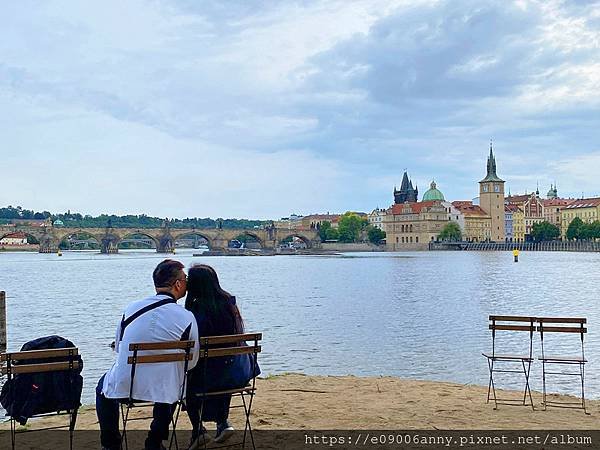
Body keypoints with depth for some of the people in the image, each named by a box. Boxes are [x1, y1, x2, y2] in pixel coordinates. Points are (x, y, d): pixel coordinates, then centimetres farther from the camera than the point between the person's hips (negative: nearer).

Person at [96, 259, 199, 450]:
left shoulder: (131, 308, -3)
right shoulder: (187, 318, -10)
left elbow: (117, 347, 12)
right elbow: (192, 362, 0)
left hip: (122, 386, 1)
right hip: (162, 390, -1)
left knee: (103, 385, 36)